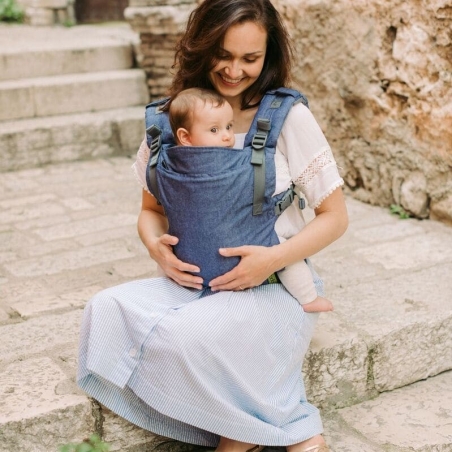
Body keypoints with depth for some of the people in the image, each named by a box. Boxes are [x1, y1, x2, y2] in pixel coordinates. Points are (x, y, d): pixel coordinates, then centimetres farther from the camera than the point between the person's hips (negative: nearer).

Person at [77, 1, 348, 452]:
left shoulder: (288, 116, -8)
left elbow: (334, 216, -3)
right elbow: (151, 209, 13)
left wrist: (274, 258, -19)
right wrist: (156, 246, -10)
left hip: (274, 286, -4)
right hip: (196, 281, 5)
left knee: (183, 338, -32)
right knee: (106, 310, -23)